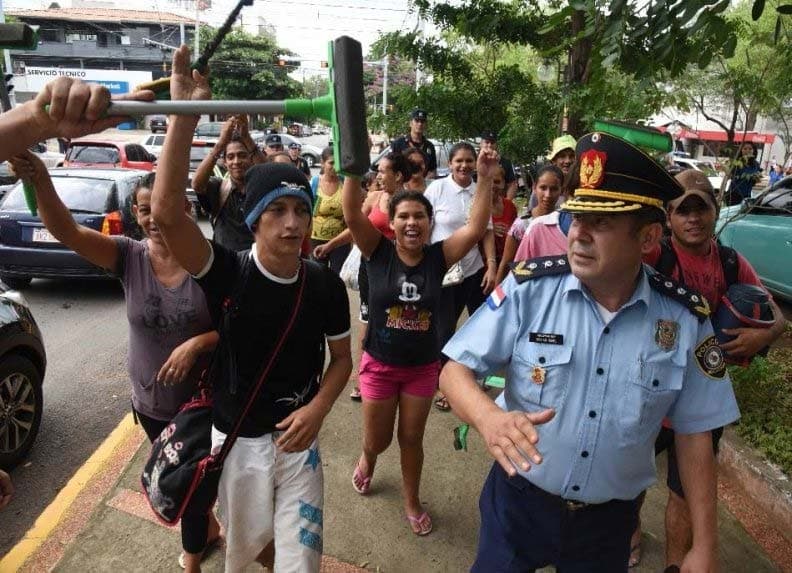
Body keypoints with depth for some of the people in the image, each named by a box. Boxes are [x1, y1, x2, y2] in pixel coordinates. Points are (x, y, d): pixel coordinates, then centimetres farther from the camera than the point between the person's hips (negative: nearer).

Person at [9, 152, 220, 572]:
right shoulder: (129, 256, -12)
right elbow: (66, 231, -26)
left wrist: (198, 342, -30)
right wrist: (41, 181, -43)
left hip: (202, 400, -3)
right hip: (150, 401, 3)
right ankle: (207, 526, 56)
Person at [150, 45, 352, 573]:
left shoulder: (326, 285, -10)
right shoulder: (228, 272, -18)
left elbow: (341, 357, 2)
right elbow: (166, 211, -34)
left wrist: (318, 408, -17)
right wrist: (185, 113, -39)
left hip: (298, 435, 1)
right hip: (236, 438, 0)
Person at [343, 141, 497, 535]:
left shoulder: (439, 257, -9)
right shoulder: (378, 252, -13)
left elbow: (476, 227, -20)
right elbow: (352, 214, -26)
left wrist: (486, 179, -29)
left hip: (423, 367, 1)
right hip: (379, 364, -1)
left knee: (411, 439, 16)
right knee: (377, 439, 14)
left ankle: (412, 501, 39)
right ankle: (366, 462, 52)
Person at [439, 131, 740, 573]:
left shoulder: (685, 317, -12)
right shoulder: (528, 288, -18)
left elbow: (693, 435, -3)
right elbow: (455, 370, -15)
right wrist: (489, 417, -36)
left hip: (609, 520, 2)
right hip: (519, 501, -1)